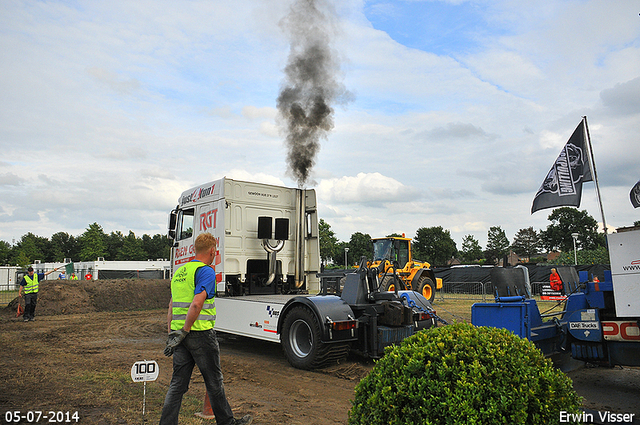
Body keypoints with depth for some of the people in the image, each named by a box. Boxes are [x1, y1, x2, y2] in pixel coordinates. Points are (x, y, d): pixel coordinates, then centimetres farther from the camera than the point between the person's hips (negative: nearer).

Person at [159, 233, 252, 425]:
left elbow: (171, 307, 17)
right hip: (200, 333, -7)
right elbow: (196, 304, -24)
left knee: (178, 384, 12)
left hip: (179, 334, 7)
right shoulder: (206, 271, -12)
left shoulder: (179, 272, 15)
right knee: (214, 382, 8)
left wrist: (171, 334, 18)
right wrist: (183, 332, -19)